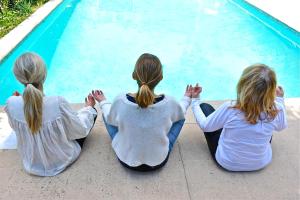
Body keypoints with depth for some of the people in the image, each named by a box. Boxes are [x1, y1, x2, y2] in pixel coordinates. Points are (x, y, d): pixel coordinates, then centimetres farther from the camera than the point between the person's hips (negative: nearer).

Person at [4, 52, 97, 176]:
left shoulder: (11, 104, -23)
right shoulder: (58, 103, -35)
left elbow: (16, 127, 0)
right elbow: (80, 130, -18)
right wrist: (88, 108, 0)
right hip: (63, 160, -4)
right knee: (92, 111, 13)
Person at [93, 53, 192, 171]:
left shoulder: (120, 101, -27)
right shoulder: (169, 103, -27)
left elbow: (110, 119, -3)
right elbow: (181, 113, -1)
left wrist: (102, 102, 16)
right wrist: (187, 98, 18)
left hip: (126, 160, 0)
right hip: (159, 161, 0)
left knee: (106, 114, 16)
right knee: (179, 117, 16)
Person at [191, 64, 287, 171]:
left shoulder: (229, 108, -32)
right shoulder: (276, 110, -23)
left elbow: (204, 126, -14)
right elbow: (281, 126, 2)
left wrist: (195, 100, -2)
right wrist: (280, 99, 14)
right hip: (261, 163, 3)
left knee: (205, 107, 6)